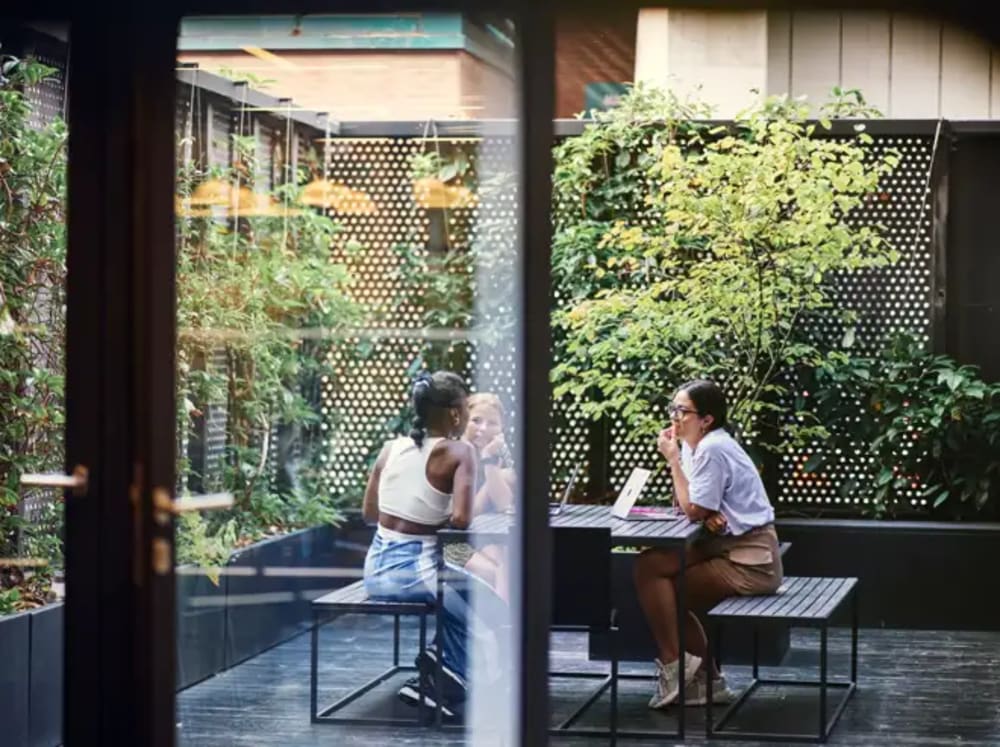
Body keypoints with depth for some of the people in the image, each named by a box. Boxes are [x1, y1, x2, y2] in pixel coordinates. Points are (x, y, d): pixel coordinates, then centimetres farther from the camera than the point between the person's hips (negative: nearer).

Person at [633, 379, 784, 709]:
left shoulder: (712, 449, -17)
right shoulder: (695, 446, 13)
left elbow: (693, 510, -16)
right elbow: (698, 509, 12)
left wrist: (673, 459, -11)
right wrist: (709, 516, -12)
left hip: (750, 562, -10)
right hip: (732, 550, 10)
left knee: (651, 571, -14)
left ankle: (673, 665, -3)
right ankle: (705, 678, 13)